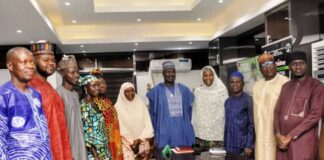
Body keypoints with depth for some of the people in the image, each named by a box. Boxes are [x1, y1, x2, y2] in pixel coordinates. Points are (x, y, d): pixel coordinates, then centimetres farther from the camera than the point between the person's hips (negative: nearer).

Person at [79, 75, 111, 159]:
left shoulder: (94, 104, 12)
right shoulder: (83, 105, -12)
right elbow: (86, 131, -18)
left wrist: (106, 151, 15)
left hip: (103, 150, 8)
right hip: (93, 150, -8)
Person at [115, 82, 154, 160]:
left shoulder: (141, 104, 4)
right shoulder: (118, 107, -3)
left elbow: (147, 124, 1)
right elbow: (120, 128, -5)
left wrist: (139, 139, -9)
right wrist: (131, 142, -8)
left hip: (142, 143, 2)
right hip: (127, 145, -2)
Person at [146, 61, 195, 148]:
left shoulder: (183, 89, 10)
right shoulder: (157, 91, 1)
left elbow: (189, 109, 16)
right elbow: (152, 113, 4)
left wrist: (187, 126, 9)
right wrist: (154, 133, 2)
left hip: (182, 131, 3)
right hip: (165, 132, -3)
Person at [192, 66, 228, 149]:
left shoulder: (222, 90, 1)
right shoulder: (197, 91, 10)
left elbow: (226, 110, 0)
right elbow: (194, 112, 12)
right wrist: (193, 129, 11)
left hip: (217, 133, -2)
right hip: (201, 132, 3)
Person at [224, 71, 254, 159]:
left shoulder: (248, 100, -7)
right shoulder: (227, 101, 11)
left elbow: (252, 124, -8)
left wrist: (249, 145, -12)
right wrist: (225, 145, 11)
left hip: (243, 146, -5)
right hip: (230, 146, 5)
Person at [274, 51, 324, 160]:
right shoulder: (285, 86, 15)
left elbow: (315, 115, -10)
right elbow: (277, 112, 12)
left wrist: (291, 136, -11)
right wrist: (278, 135, -4)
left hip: (304, 142, -4)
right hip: (283, 141, 5)